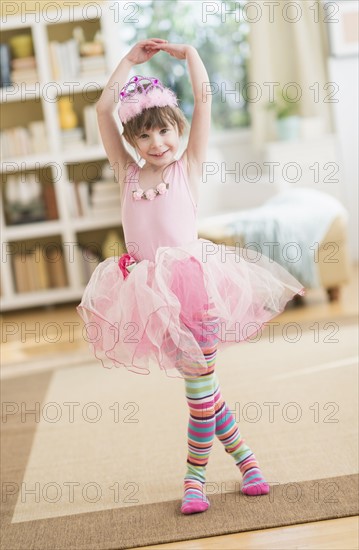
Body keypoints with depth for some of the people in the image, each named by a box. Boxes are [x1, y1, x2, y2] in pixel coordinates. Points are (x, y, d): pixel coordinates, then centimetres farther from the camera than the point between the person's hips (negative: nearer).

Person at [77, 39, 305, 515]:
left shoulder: (188, 168, 4)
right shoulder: (127, 173, 11)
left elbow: (204, 100, 0)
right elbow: (103, 110, 9)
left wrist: (186, 52, 10)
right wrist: (132, 59, 12)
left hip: (192, 283, -3)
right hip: (150, 293, 3)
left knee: (200, 384, -1)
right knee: (199, 384, 8)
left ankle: (195, 472, 17)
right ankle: (243, 456, 23)